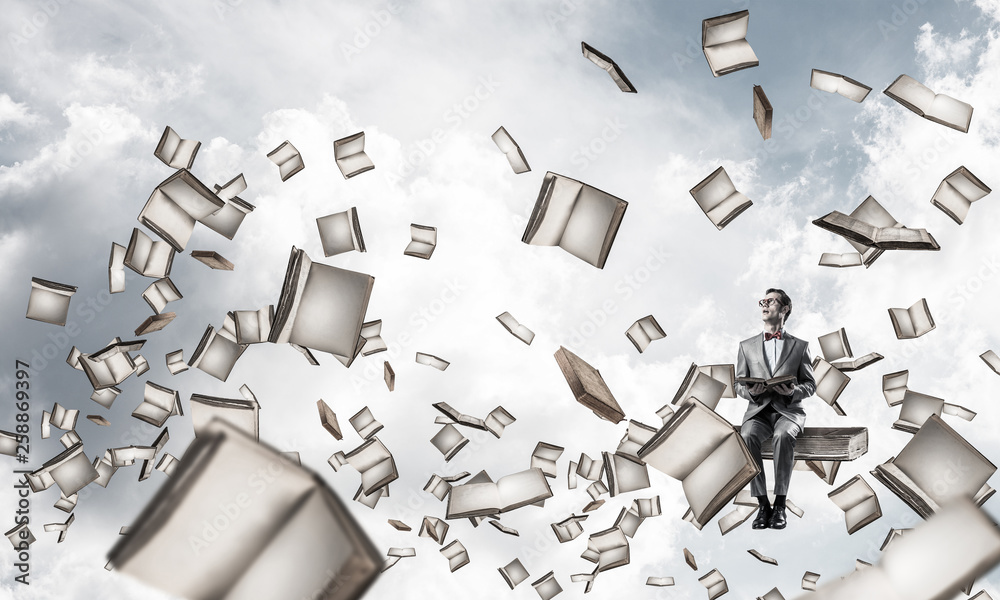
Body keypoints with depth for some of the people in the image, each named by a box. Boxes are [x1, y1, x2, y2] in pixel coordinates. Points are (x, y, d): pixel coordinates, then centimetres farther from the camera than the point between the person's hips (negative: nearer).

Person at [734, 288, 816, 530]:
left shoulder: (800, 346, 13)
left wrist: (793, 391, -13)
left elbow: (810, 385, 10)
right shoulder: (747, 346, 16)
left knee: (784, 435, -37)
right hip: (758, 410, 1)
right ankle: (763, 504, -26)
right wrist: (751, 391, -11)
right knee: (747, 436, -34)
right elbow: (739, 385, 13)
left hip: (789, 411, -1)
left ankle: (780, 505, -29)